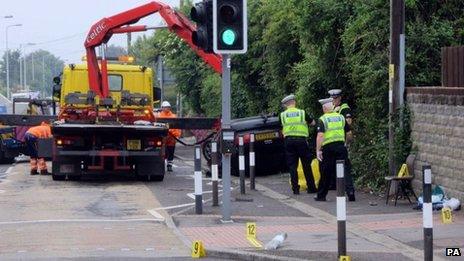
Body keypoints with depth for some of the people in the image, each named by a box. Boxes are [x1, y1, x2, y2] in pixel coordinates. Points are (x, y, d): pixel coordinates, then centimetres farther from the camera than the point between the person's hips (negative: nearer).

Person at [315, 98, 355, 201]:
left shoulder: (322, 119, -4)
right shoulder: (341, 117, 10)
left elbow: (320, 135, -15)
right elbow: (349, 133, 12)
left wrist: (318, 150, -13)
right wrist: (345, 139, 32)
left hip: (328, 147, -3)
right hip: (341, 146, 3)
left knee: (326, 173, 6)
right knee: (344, 170, 1)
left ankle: (321, 195, 17)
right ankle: (350, 191, -15)